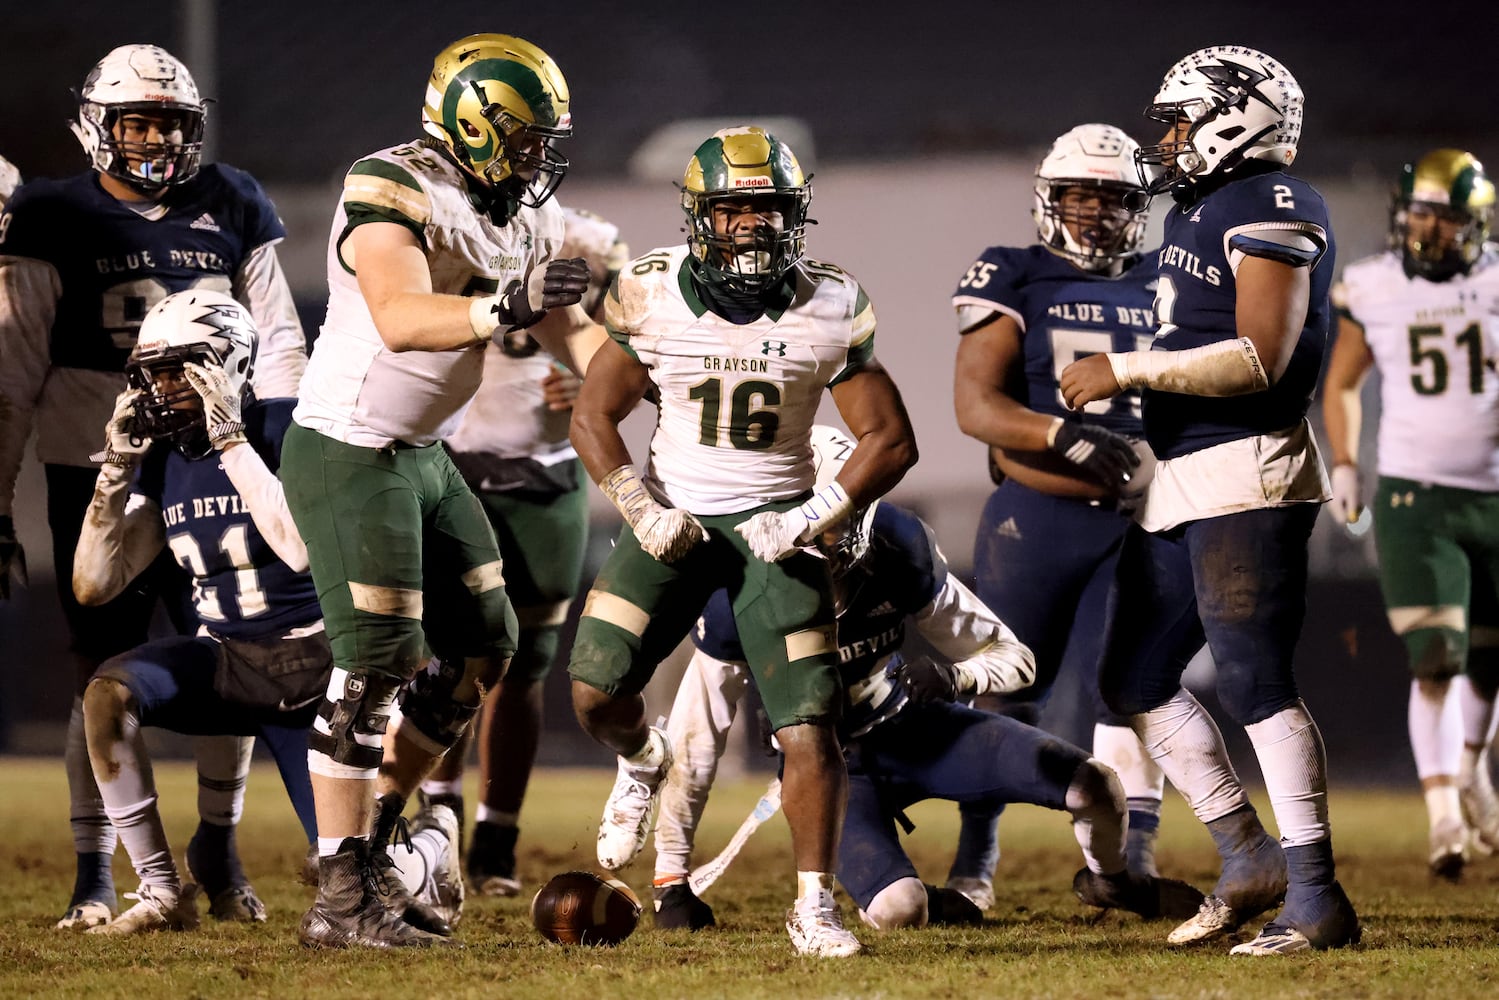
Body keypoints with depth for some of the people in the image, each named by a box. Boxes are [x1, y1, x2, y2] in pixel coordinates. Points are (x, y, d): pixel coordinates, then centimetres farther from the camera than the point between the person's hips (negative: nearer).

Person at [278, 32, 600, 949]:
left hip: (422, 458, 9)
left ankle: (370, 848, 22)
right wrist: (506, 307, -50)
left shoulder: (525, 215, 6)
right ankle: (342, 903, -5)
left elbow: (572, 333, 13)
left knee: (481, 647, 11)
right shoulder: (395, 194, -21)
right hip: (348, 454, -9)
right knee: (376, 665, -10)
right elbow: (401, 320, -37)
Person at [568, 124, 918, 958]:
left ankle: (815, 906, 3)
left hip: (775, 526, -1)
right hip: (676, 519, 1)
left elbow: (890, 439, -3)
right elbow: (594, 416, 1)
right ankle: (643, 762, 24)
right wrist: (642, 511, -12)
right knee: (596, 692, -12)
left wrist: (811, 519, -14)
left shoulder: (830, 310, -8)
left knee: (811, 727, -11)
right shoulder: (655, 296, -7)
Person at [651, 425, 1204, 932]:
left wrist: (952, 676, -31)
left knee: (1094, 785, -12)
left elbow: (1012, 659, -7)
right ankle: (925, 902, 10)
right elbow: (694, 742, -15)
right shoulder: (739, 597, -24)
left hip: (911, 727, 3)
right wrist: (670, 880, -12)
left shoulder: (896, 546, -17)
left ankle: (1108, 880, 24)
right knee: (896, 911, -31)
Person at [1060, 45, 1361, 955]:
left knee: (1256, 683, -11)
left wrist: (1128, 372, -19)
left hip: (1247, 475, -10)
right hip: (1180, 484, 10)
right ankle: (1248, 859, 19)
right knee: (1137, 677, 12)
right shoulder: (1199, 210, 17)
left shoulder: (1273, 207, -12)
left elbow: (1259, 359, -21)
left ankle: (1317, 899, -7)